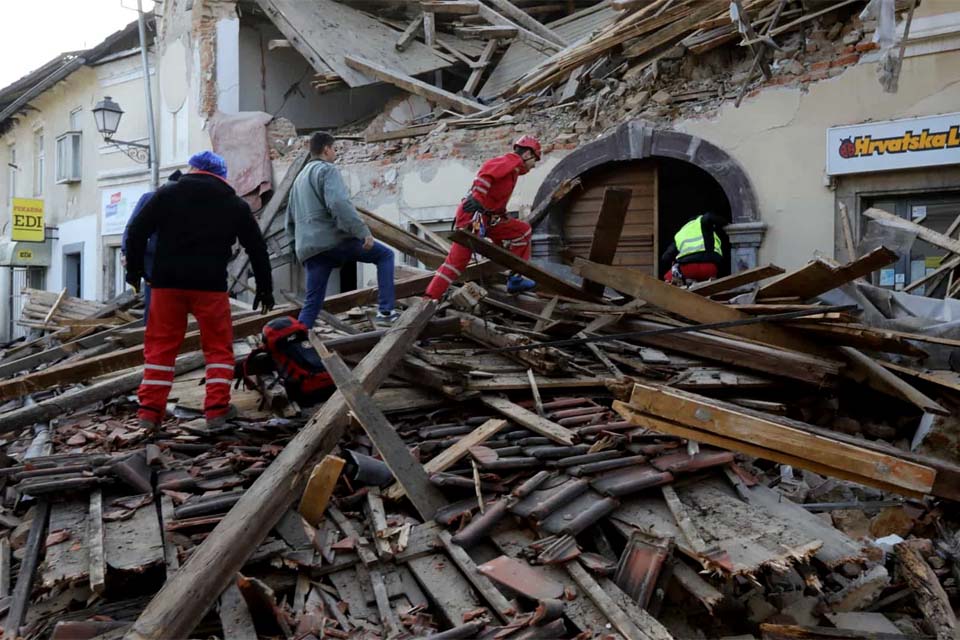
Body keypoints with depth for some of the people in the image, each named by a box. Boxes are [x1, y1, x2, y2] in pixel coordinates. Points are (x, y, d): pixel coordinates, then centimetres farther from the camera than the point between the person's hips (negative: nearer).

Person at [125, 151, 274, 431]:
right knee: (218, 346, 9)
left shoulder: (167, 193, 8)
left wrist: (134, 271, 14)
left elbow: (137, 232, 3)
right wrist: (265, 287, 21)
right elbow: (257, 247, 14)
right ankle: (217, 409, 3)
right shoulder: (235, 204, 10)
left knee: (160, 346, 7)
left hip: (167, 282, 1)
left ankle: (150, 411, 6)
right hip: (210, 284, -1)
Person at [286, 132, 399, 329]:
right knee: (386, 255, 6)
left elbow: (290, 221, 29)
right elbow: (339, 203, -19)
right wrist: (363, 231, -20)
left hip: (308, 248, 8)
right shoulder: (327, 170, -1)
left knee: (312, 302, 8)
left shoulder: (299, 178, 27)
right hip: (334, 238, -8)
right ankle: (386, 309, -4)